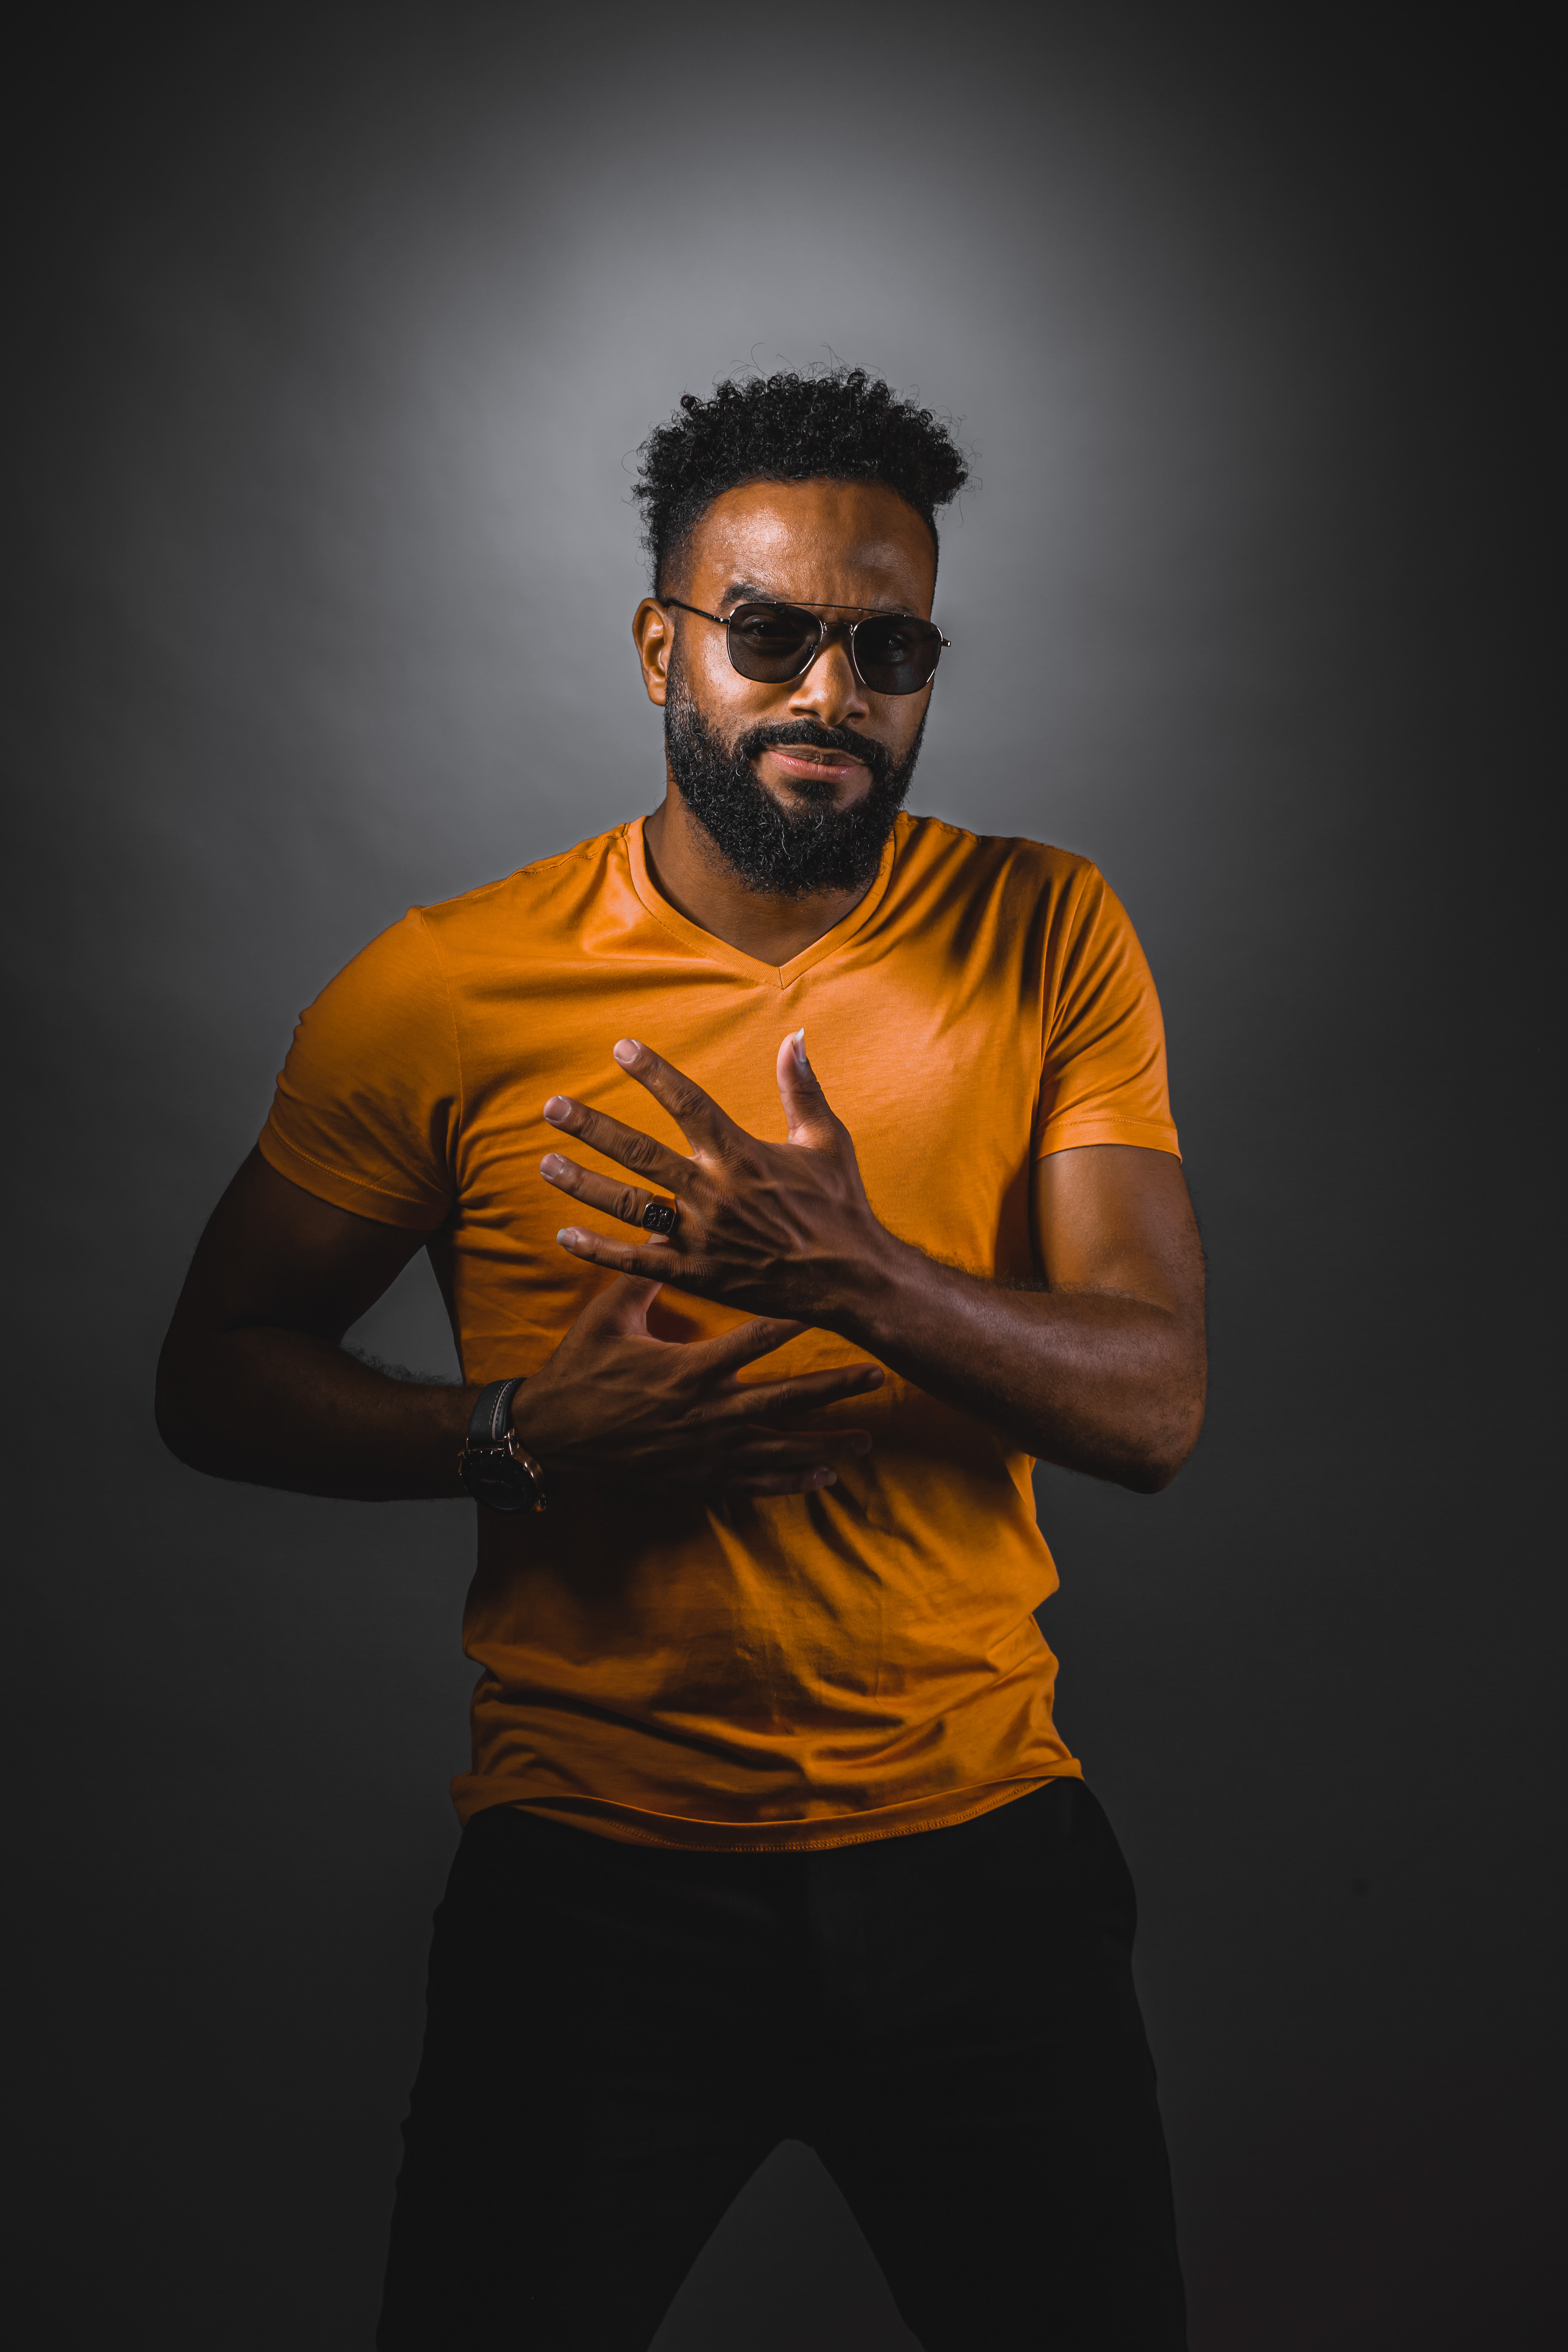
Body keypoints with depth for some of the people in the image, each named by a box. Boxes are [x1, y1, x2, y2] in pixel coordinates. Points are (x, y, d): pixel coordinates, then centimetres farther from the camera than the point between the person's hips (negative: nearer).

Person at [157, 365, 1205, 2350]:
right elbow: (214, 1375, 1)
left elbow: (1153, 1407, -9)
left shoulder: (1047, 938, -4)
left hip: (978, 1842, 2)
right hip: (592, 1867, -1)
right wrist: (521, 1433, -17)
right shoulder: (440, 990, -8)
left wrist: (855, 1274, -27)